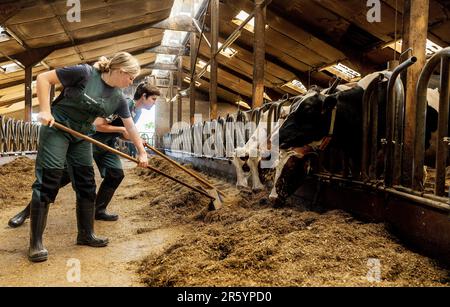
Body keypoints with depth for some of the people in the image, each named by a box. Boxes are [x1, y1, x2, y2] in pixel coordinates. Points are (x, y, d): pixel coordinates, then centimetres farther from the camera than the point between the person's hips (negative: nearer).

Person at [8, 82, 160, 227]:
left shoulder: (137, 113, 7)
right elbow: (97, 125, -25)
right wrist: (121, 129, -18)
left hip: (105, 145, 9)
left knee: (116, 174, -3)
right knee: (65, 174, -9)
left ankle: (98, 210, 10)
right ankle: (29, 209, 2)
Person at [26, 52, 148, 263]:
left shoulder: (118, 98, 1)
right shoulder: (85, 73, -17)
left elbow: (130, 127, 9)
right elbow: (43, 78, -13)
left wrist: (142, 152, 11)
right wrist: (45, 110, -20)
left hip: (81, 137, 7)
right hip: (56, 129, -7)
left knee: (86, 185, 6)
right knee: (47, 183, -8)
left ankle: (86, 234, 19)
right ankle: (35, 243, 1)